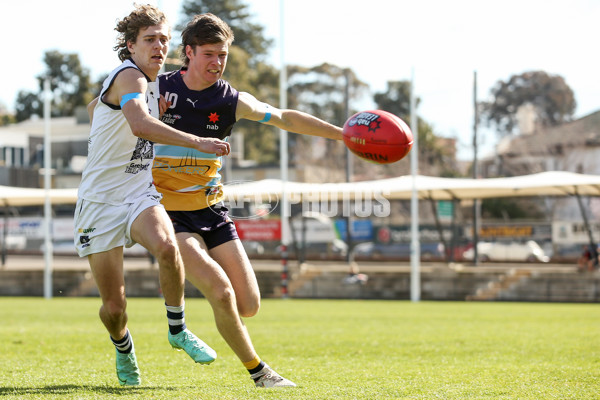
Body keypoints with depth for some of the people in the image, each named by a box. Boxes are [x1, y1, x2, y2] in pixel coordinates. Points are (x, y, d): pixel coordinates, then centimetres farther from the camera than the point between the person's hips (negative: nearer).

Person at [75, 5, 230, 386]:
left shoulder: (152, 83, 10)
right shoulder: (129, 76, -17)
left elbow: (95, 106, 29)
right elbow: (140, 124, -39)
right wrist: (197, 142, -43)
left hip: (141, 196, 6)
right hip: (100, 202, -6)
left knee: (166, 246, -30)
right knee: (114, 307, -4)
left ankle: (178, 329, -11)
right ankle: (124, 349, 31)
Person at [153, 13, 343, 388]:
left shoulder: (232, 101, -1)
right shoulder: (157, 89, -8)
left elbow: (285, 118, 7)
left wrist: (344, 133, 3)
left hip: (212, 210, 4)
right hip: (169, 213, -4)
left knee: (249, 306, -2)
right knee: (221, 294, -22)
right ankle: (258, 371, -2)